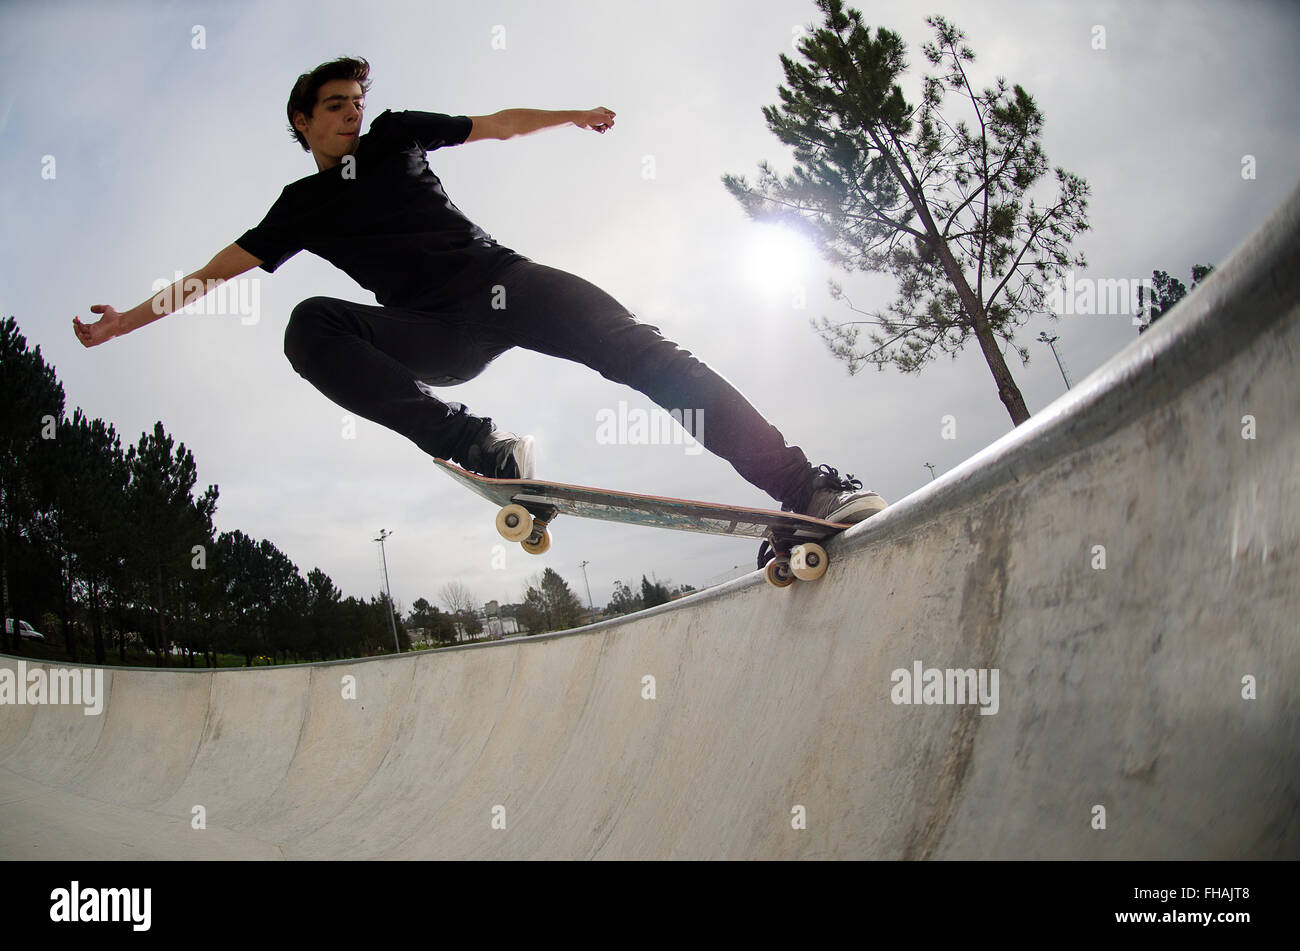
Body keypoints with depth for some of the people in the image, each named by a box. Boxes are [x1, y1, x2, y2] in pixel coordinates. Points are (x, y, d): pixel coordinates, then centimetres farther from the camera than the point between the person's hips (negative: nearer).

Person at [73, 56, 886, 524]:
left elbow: (498, 125, 27)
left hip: (506, 279, 1)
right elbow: (220, 270, 15)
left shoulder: (394, 135, 20)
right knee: (312, 329, -28)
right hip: (442, 336, -1)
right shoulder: (302, 206, 16)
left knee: (640, 350, -21)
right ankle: (484, 451, -39)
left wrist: (575, 116, 23)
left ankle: (806, 485, -25)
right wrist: (125, 319, 10)